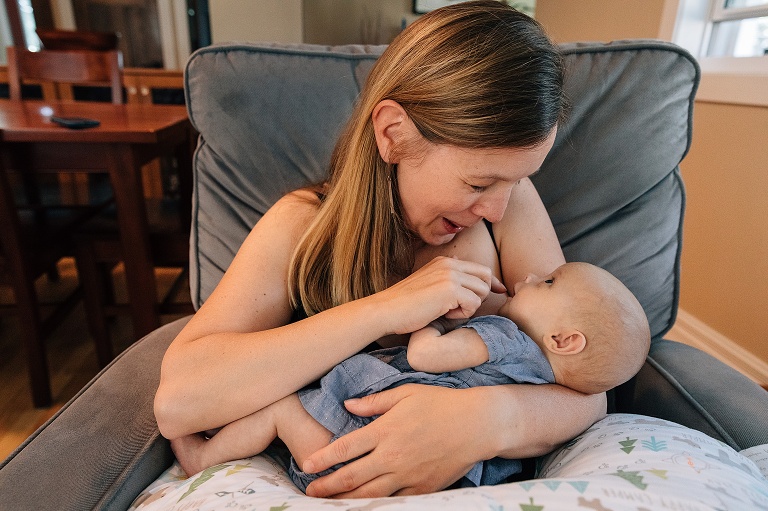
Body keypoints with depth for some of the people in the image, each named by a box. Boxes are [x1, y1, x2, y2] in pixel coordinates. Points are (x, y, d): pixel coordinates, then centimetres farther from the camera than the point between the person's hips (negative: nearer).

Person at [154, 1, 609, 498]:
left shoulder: (510, 201, -8)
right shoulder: (303, 224, -11)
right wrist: (384, 309, -28)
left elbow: (586, 386, -10)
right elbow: (176, 402, -22)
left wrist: (492, 420, -32)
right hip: (325, 479, 1)